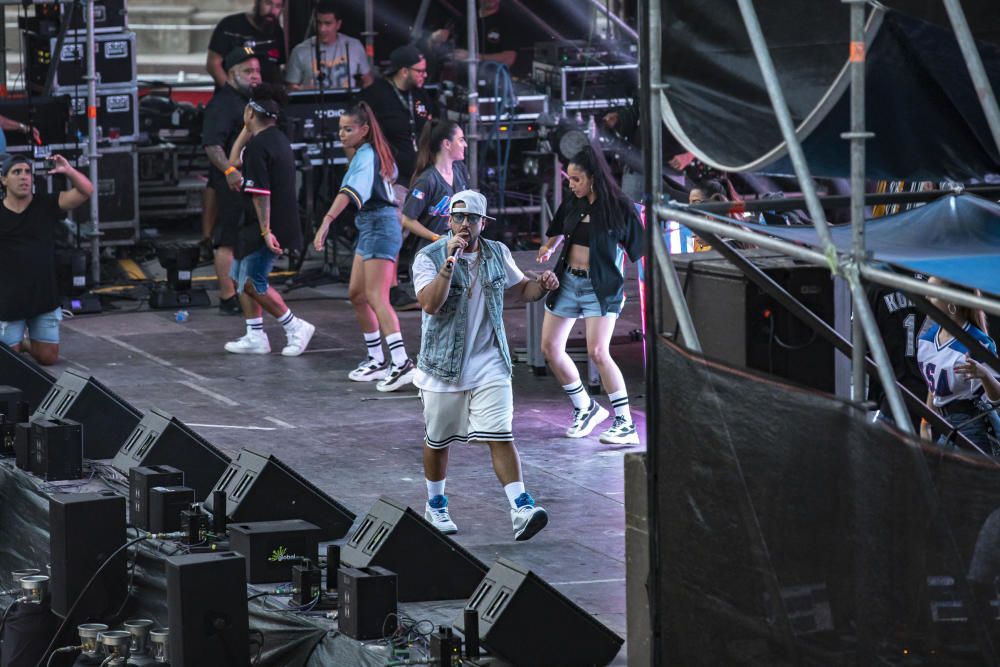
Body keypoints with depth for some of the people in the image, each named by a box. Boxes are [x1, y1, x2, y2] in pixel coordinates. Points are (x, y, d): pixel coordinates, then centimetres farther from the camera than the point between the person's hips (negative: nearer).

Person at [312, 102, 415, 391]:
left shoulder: (366, 157, -18)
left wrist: (327, 220, -45)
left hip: (380, 225, -10)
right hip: (369, 226, 10)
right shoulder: (374, 153, 11)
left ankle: (401, 363, -27)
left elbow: (350, 191, -33)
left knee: (376, 297, -17)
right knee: (356, 294, 14)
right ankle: (377, 360, 22)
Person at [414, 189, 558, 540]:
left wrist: (542, 285, -2)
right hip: (444, 364, -1)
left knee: (500, 437, -11)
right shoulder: (429, 258, -8)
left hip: (489, 365, 2)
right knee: (438, 441, 12)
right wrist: (450, 261, -28)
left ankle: (522, 510, -19)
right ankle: (436, 505, 34)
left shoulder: (497, 254, 5)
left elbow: (521, 288, 20)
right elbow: (430, 303, -24)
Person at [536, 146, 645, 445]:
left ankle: (626, 425, -15)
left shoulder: (619, 207, -10)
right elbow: (558, 232, 24)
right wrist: (548, 248, 4)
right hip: (567, 280, 7)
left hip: (600, 286, -7)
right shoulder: (572, 205, 6)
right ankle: (585, 408, 23)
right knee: (550, 348, 5)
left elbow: (639, 251, -8)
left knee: (597, 351, -20)